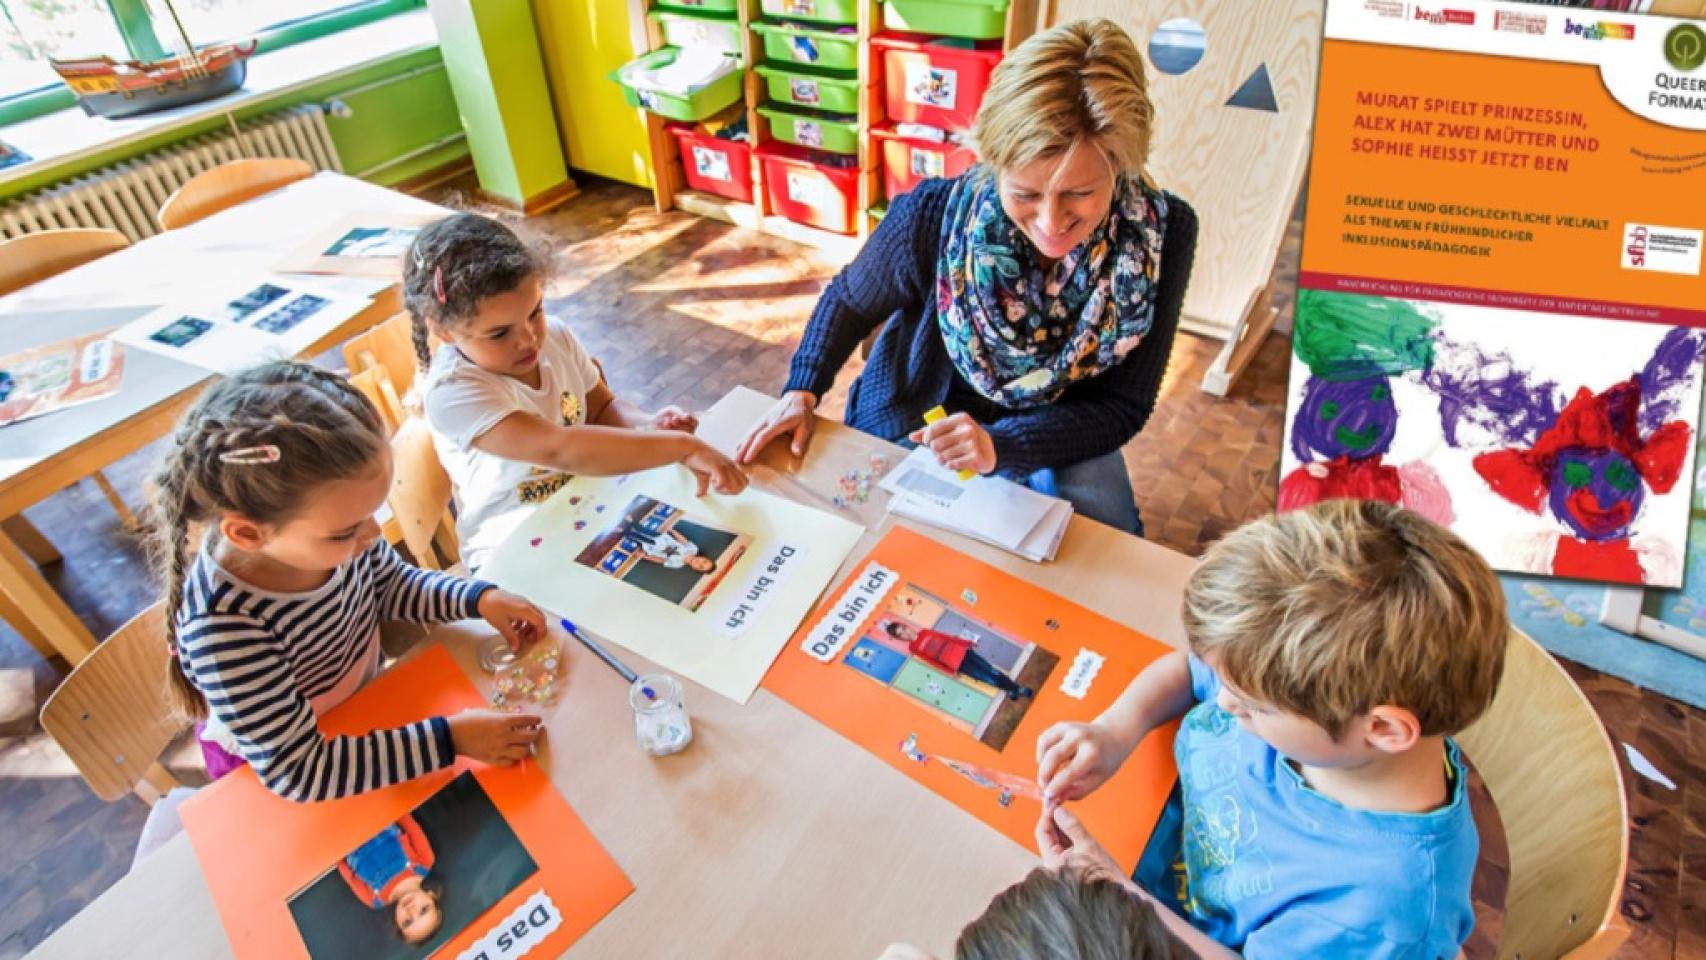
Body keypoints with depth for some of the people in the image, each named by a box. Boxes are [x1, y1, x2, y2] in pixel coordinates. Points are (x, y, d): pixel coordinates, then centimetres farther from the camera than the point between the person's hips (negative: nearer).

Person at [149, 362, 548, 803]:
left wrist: (480, 598, -16)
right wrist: (449, 738, -34)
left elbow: (392, 585, -1)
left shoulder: (327, 524, -23)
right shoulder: (223, 629, -37)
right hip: (267, 781, -4)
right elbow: (297, 771, -31)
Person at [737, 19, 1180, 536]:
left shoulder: (1155, 238, -25)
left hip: (1055, 434, 1)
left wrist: (1001, 444, -34)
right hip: (915, 425, 0)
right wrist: (803, 390, -19)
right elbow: (849, 298, -5)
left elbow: (1122, 407, -17)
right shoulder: (932, 217, -28)